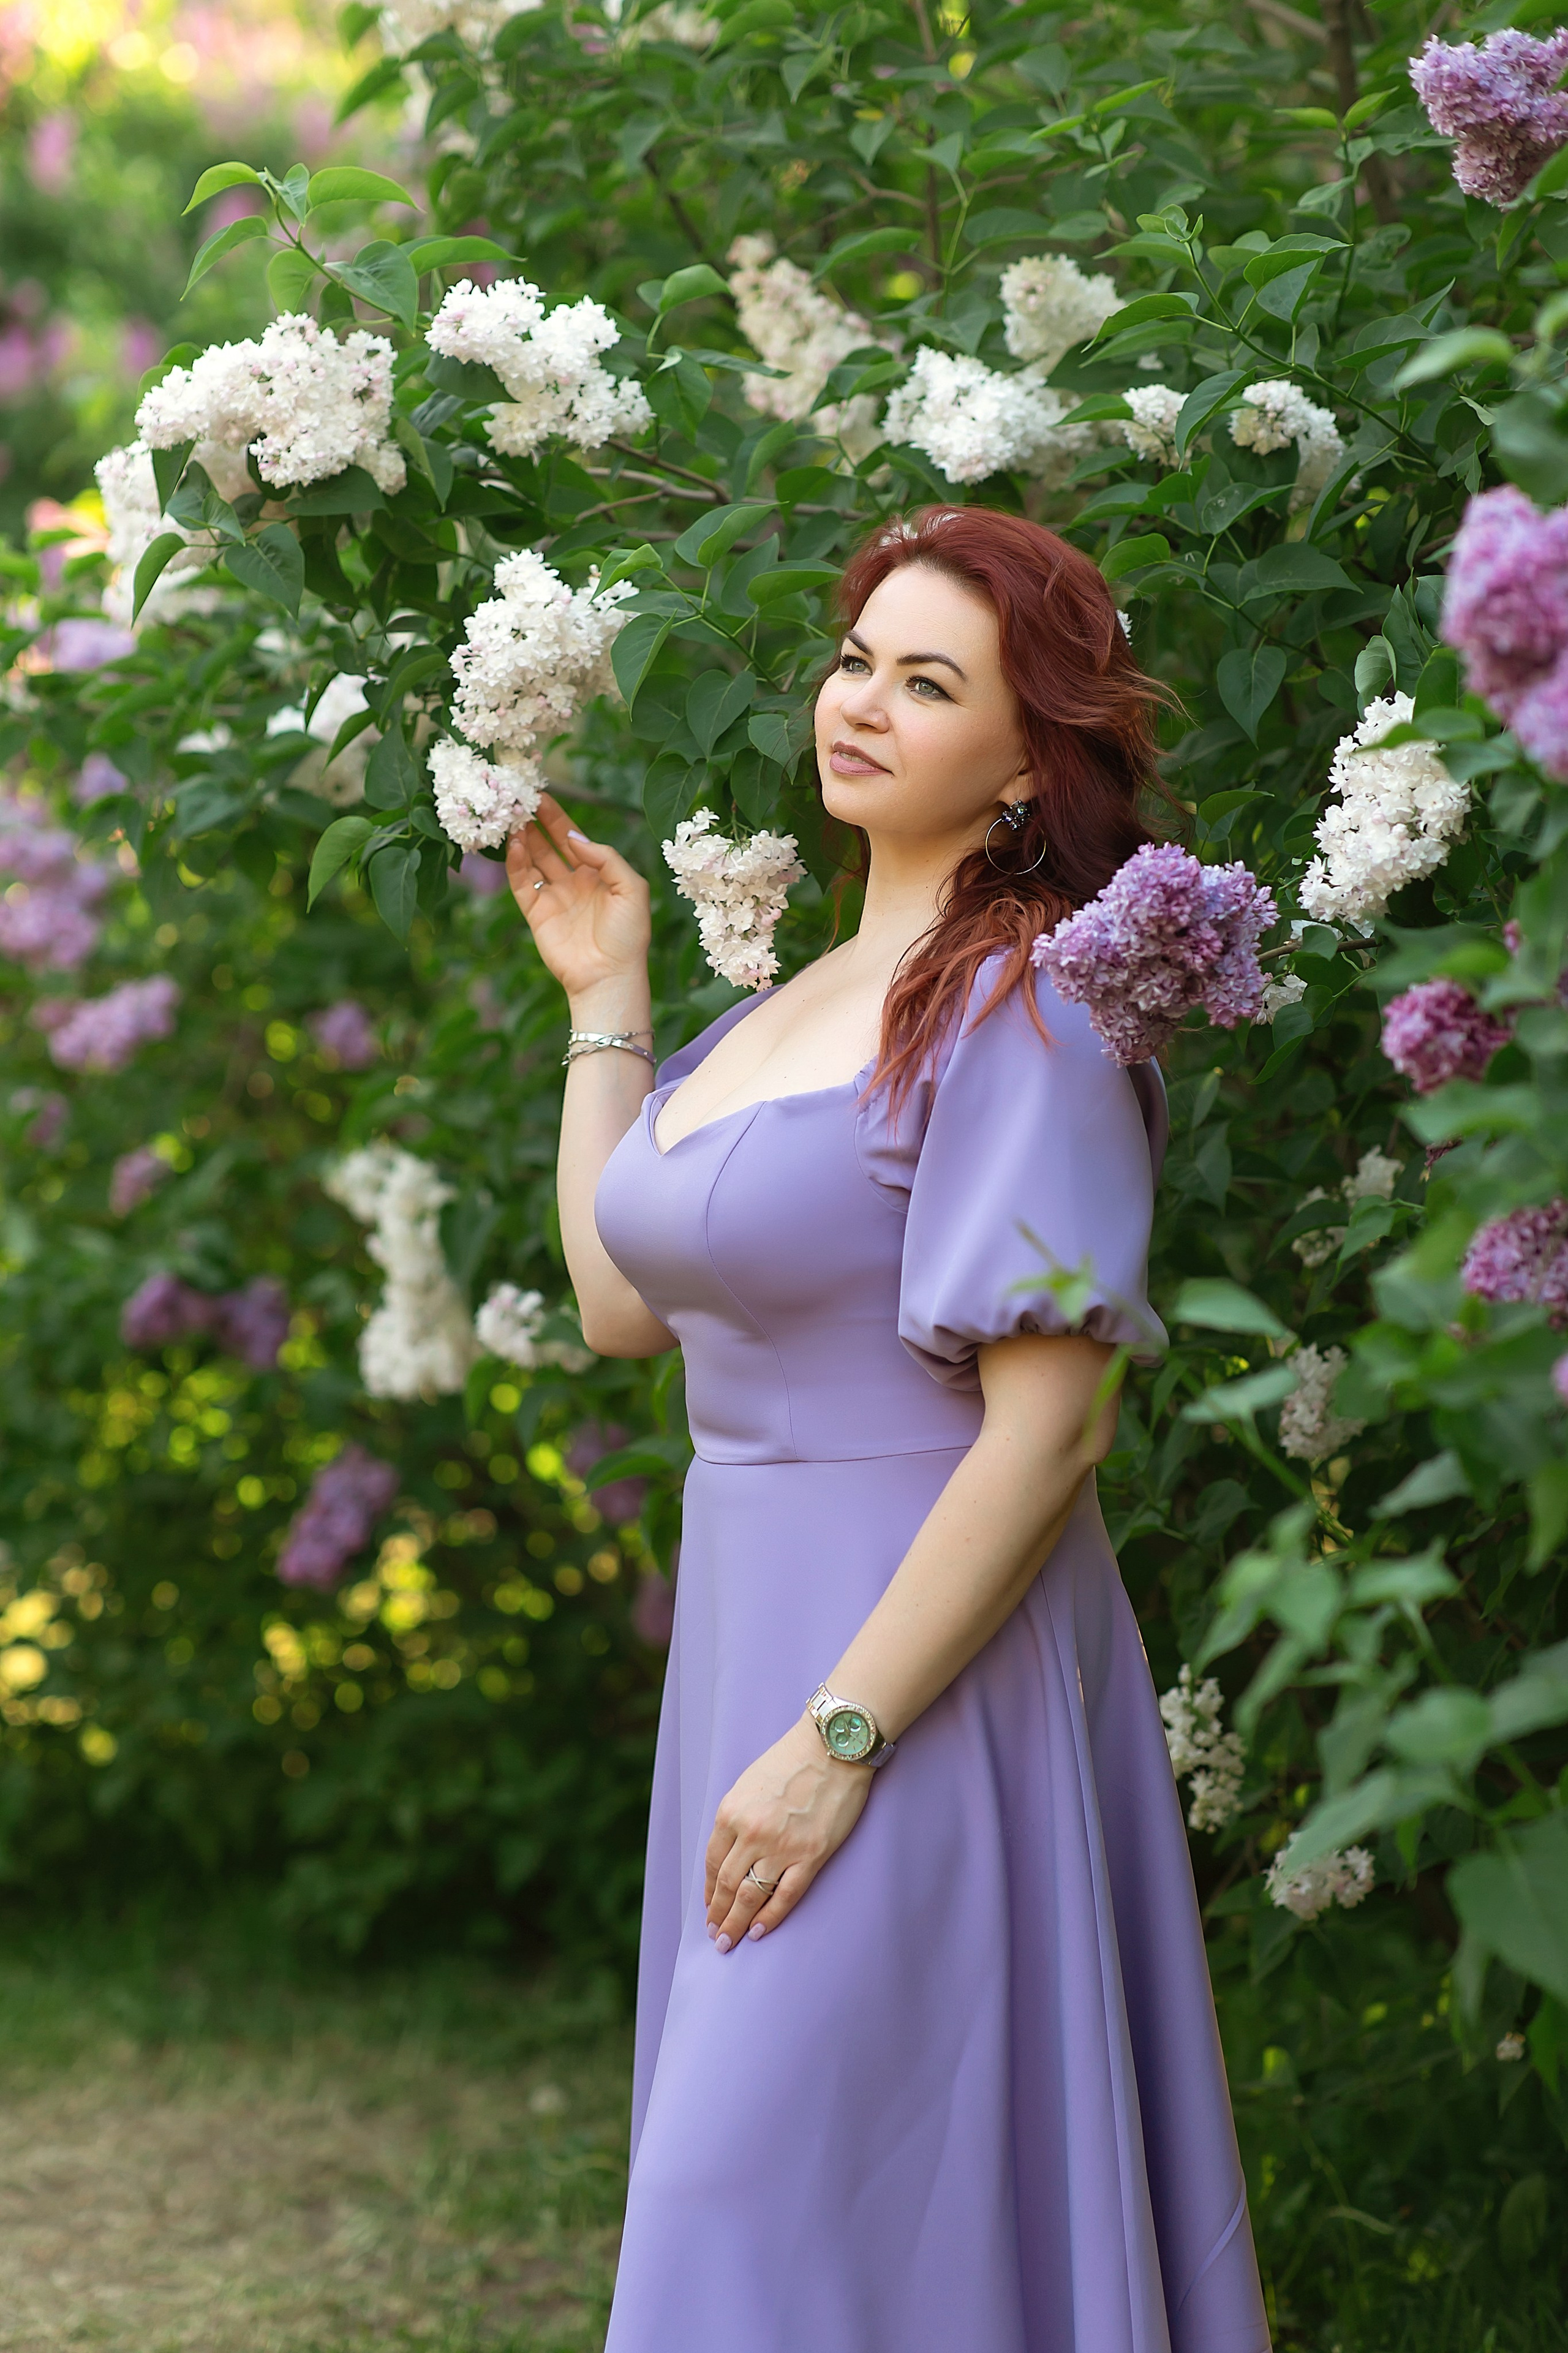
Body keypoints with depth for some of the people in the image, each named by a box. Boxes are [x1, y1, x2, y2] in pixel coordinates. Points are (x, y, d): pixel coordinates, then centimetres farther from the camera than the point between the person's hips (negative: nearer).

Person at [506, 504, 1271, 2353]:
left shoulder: (1017, 1008, -15)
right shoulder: (797, 1000, 12)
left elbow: (1051, 1423, -20)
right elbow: (622, 1304, 15)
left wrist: (839, 1736, -21)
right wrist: (604, 1002, 17)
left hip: (920, 1676, -9)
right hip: (753, 1630, 9)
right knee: (747, 2192, 16)